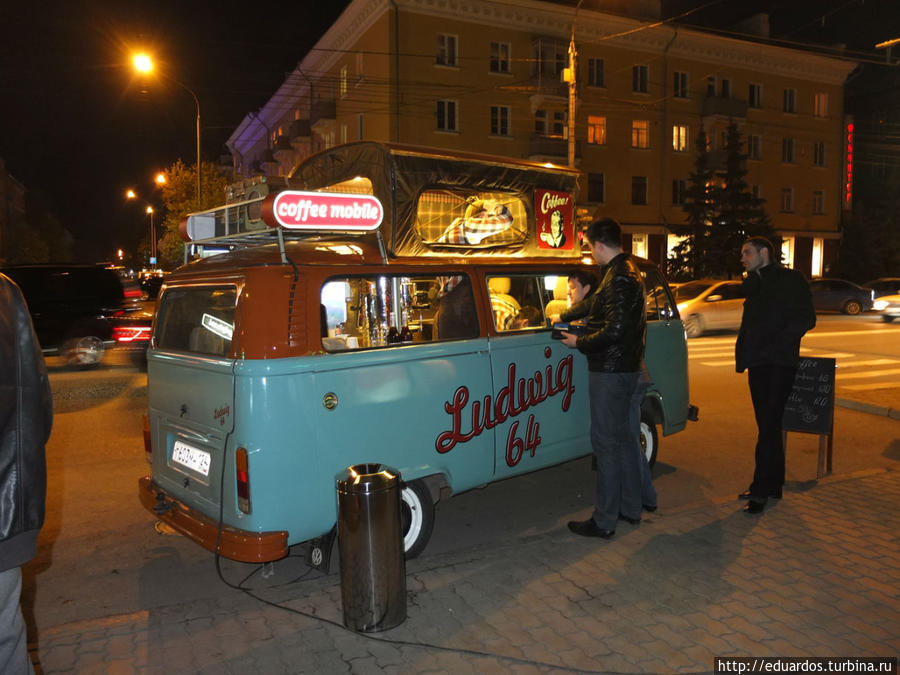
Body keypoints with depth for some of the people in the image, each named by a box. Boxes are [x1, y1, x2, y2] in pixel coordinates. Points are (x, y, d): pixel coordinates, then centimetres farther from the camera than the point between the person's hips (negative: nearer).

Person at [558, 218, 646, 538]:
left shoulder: (619, 278, -19)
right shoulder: (627, 271, 14)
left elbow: (614, 331, -26)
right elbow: (594, 303, 29)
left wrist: (579, 343, -11)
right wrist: (564, 316, 40)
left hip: (610, 371, -10)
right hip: (626, 368, 10)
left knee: (605, 442, -3)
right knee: (622, 437, 18)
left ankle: (604, 521, 5)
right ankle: (630, 507, 30)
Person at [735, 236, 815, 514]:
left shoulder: (791, 279, -2)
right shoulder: (753, 285, 19)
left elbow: (806, 319, -9)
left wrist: (778, 343, -17)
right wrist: (742, 355, 6)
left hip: (779, 363, -7)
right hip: (757, 364, 7)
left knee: (768, 426, -9)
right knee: (769, 426, 12)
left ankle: (761, 489, -6)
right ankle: (774, 485, 20)